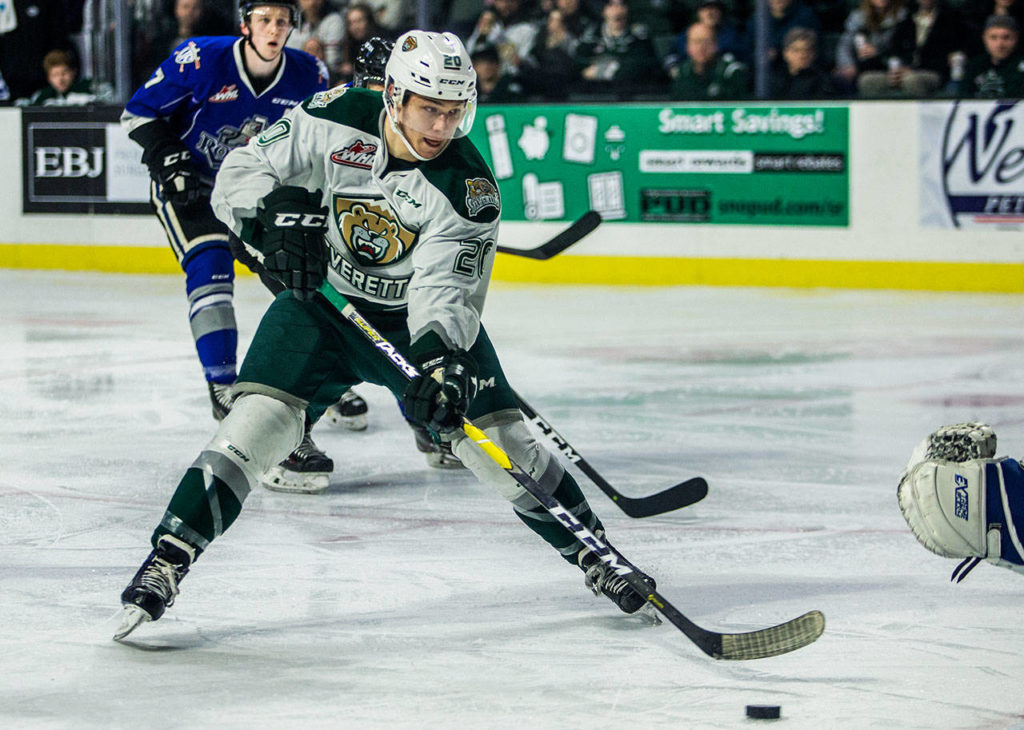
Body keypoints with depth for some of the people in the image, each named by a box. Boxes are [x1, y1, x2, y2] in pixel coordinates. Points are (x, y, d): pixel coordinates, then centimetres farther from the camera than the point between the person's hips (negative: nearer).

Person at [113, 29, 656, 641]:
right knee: (261, 419, -20)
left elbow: (447, 292, -26)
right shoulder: (335, 120, -17)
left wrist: (441, 362, -44)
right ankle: (167, 562, -17)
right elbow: (240, 173, -9)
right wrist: (278, 215, -29)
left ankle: (592, 555, 13)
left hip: (419, 319, 0)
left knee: (500, 437, -7)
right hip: (318, 301, 0)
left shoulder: (469, 188, -20)